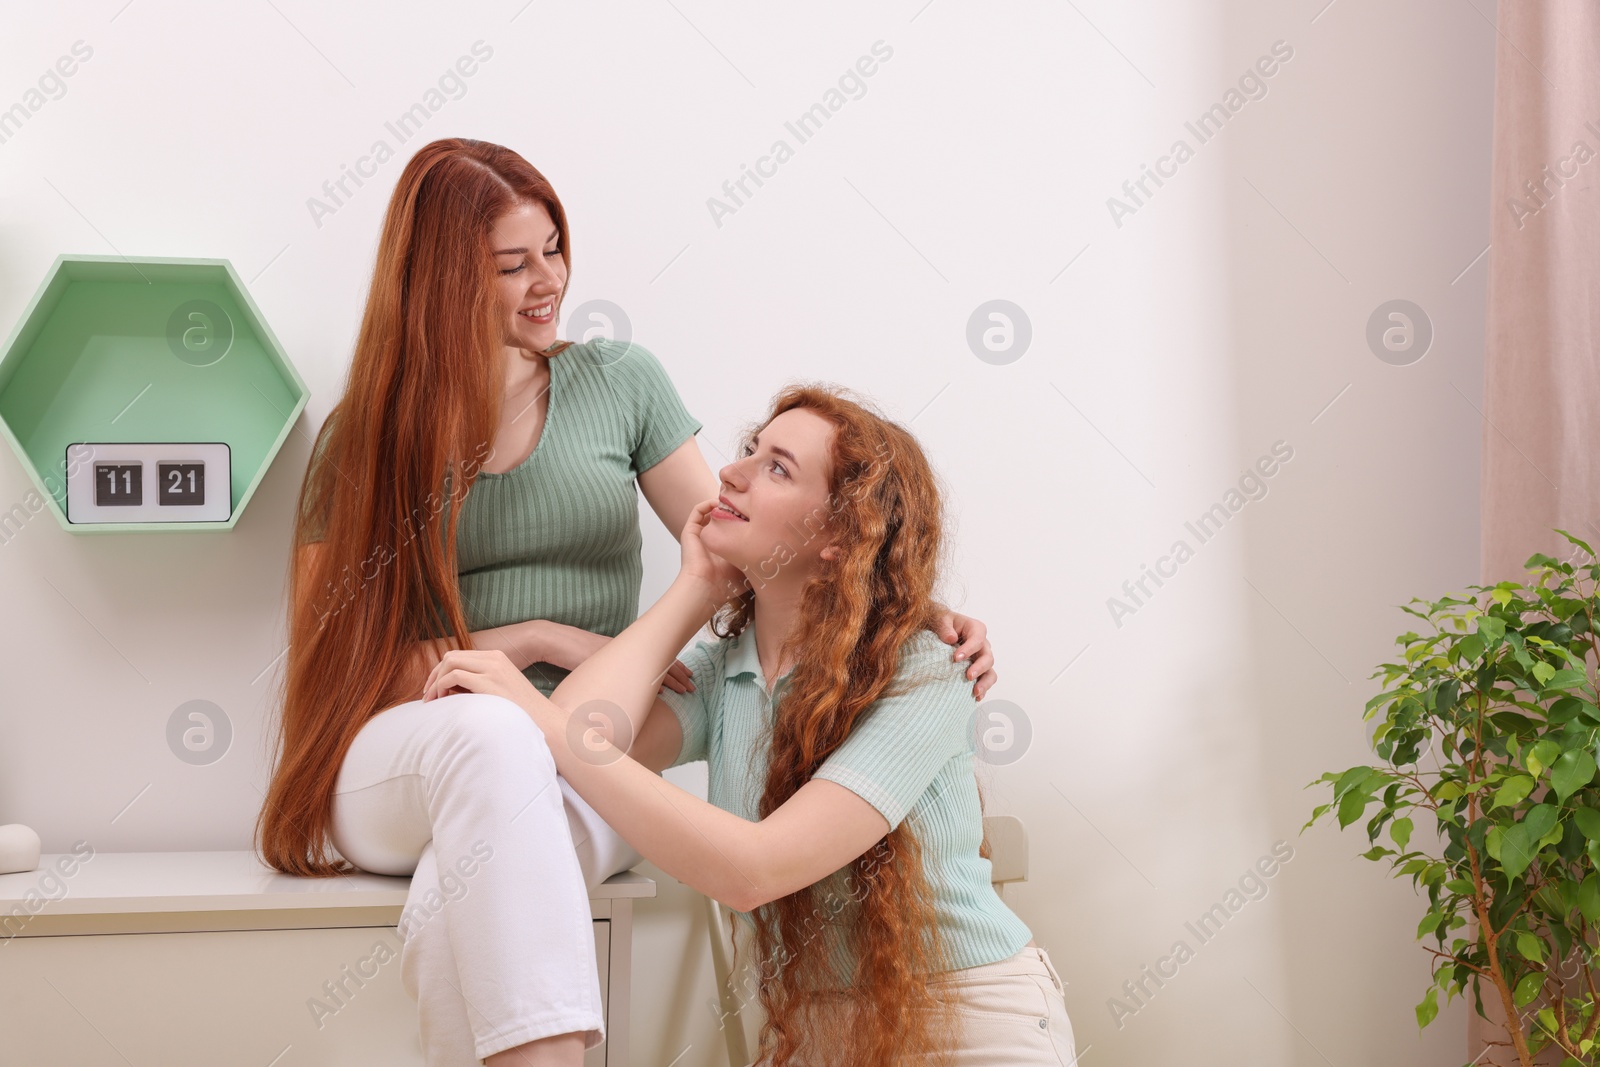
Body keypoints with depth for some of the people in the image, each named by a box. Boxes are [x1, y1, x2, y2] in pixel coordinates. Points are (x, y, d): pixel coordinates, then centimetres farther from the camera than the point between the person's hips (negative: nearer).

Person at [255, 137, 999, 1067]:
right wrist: (545, 640, -9)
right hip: (396, 770, 0)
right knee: (492, 734, -39)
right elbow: (351, 655, 1)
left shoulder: (620, 382, 9)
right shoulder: (362, 442, 6)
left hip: (583, 780, 1)